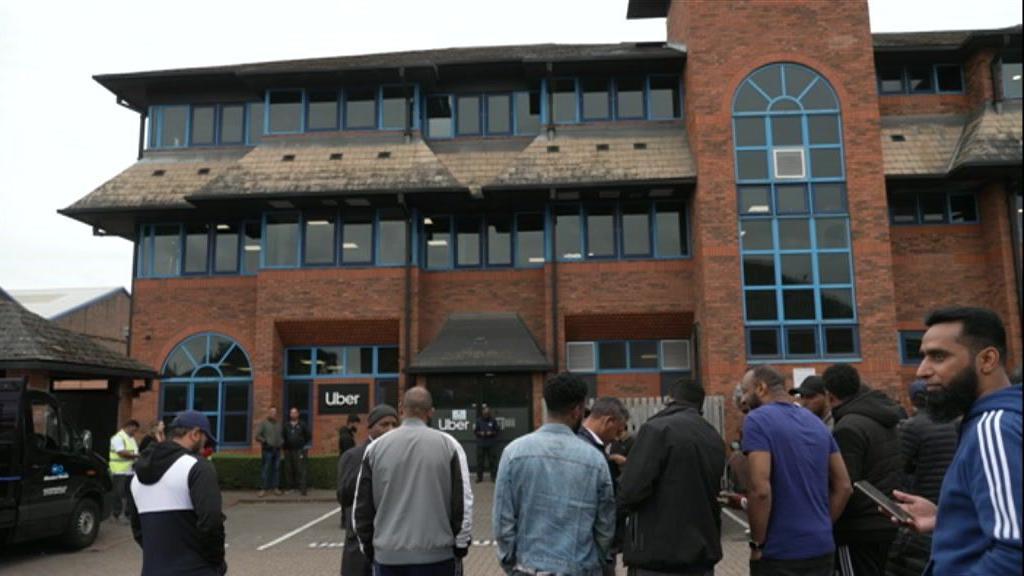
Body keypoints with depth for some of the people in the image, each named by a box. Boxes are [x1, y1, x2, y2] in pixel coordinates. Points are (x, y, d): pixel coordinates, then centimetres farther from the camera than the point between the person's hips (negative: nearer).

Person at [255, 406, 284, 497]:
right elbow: (257, 436, -3)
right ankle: (263, 489, -4)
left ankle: (275, 488, 11)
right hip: (267, 450, -5)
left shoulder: (278, 424, 17)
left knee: (276, 469, 5)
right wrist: (265, 441, -15)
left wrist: (282, 442, 7)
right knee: (265, 469, -6)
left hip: (277, 449, 5)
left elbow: (282, 435, 25)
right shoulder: (264, 423, 2)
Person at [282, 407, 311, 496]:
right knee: (289, 470, 5)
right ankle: (291, 487, 15)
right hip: (288, 451, 3)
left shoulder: (302, 425, 5)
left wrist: (302, 444, 6)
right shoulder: (286, 426, 11)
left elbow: (308, 436, 10)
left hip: (299, 451, -3)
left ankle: (302, 488, -9)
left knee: (301, 470, -8)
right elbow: (282, 437, 15)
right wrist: (285, 446, 4)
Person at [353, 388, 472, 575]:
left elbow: (361, 504, 6)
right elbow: (463, 500, -3)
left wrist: (367, 546, 17)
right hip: (436, 553, -1)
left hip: (388, 554, 2)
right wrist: (461, 545, 6)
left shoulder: (375, 447, 2)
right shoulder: (448, 444, -3)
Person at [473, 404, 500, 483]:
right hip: (481, 443, 1)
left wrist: (491, 433, -11)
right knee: (480, 460, 0)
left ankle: (493, 476, 9)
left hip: (491, 444, -1)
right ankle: (479, 477, 8)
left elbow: (497, 430, 5)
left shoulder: (493, 420, 1)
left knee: (492, 460, 0)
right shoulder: (478, 420, 3)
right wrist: (480, 433, -10)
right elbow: (475, 431, 8)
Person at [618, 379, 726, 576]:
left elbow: (631, 491, -19)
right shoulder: (715, 439, 11)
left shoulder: (657, 429, -12)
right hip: (702, 555, 7)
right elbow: (713, 493, 15)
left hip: (656, 555, -7)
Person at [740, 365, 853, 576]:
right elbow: (844, 486, 11)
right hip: (821, 548, 7)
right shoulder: (816, 422, 11)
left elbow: (760, 489, -21)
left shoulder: (758, 420, -13)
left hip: (780, 553, -7)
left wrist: (757, 544, -11)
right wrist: (822, 526, 14)